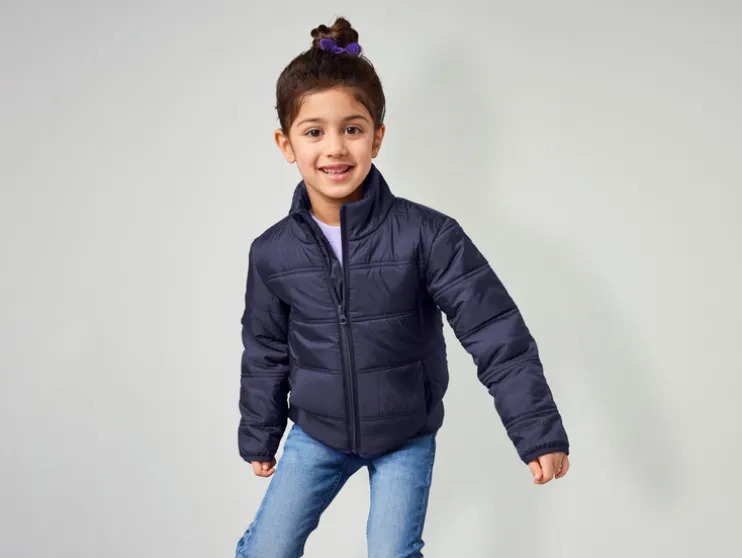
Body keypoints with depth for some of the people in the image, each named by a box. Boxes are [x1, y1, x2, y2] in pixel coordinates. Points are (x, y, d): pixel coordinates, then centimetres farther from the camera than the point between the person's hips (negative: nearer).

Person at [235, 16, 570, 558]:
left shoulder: (427, 235, -20)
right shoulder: (272, 253, -10)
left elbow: (496, 333, -19)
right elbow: (265, 353, 4)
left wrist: (539, 430, -18)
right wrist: (258, 437, 13)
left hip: (407, 437, -2)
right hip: (316, 435, 3)